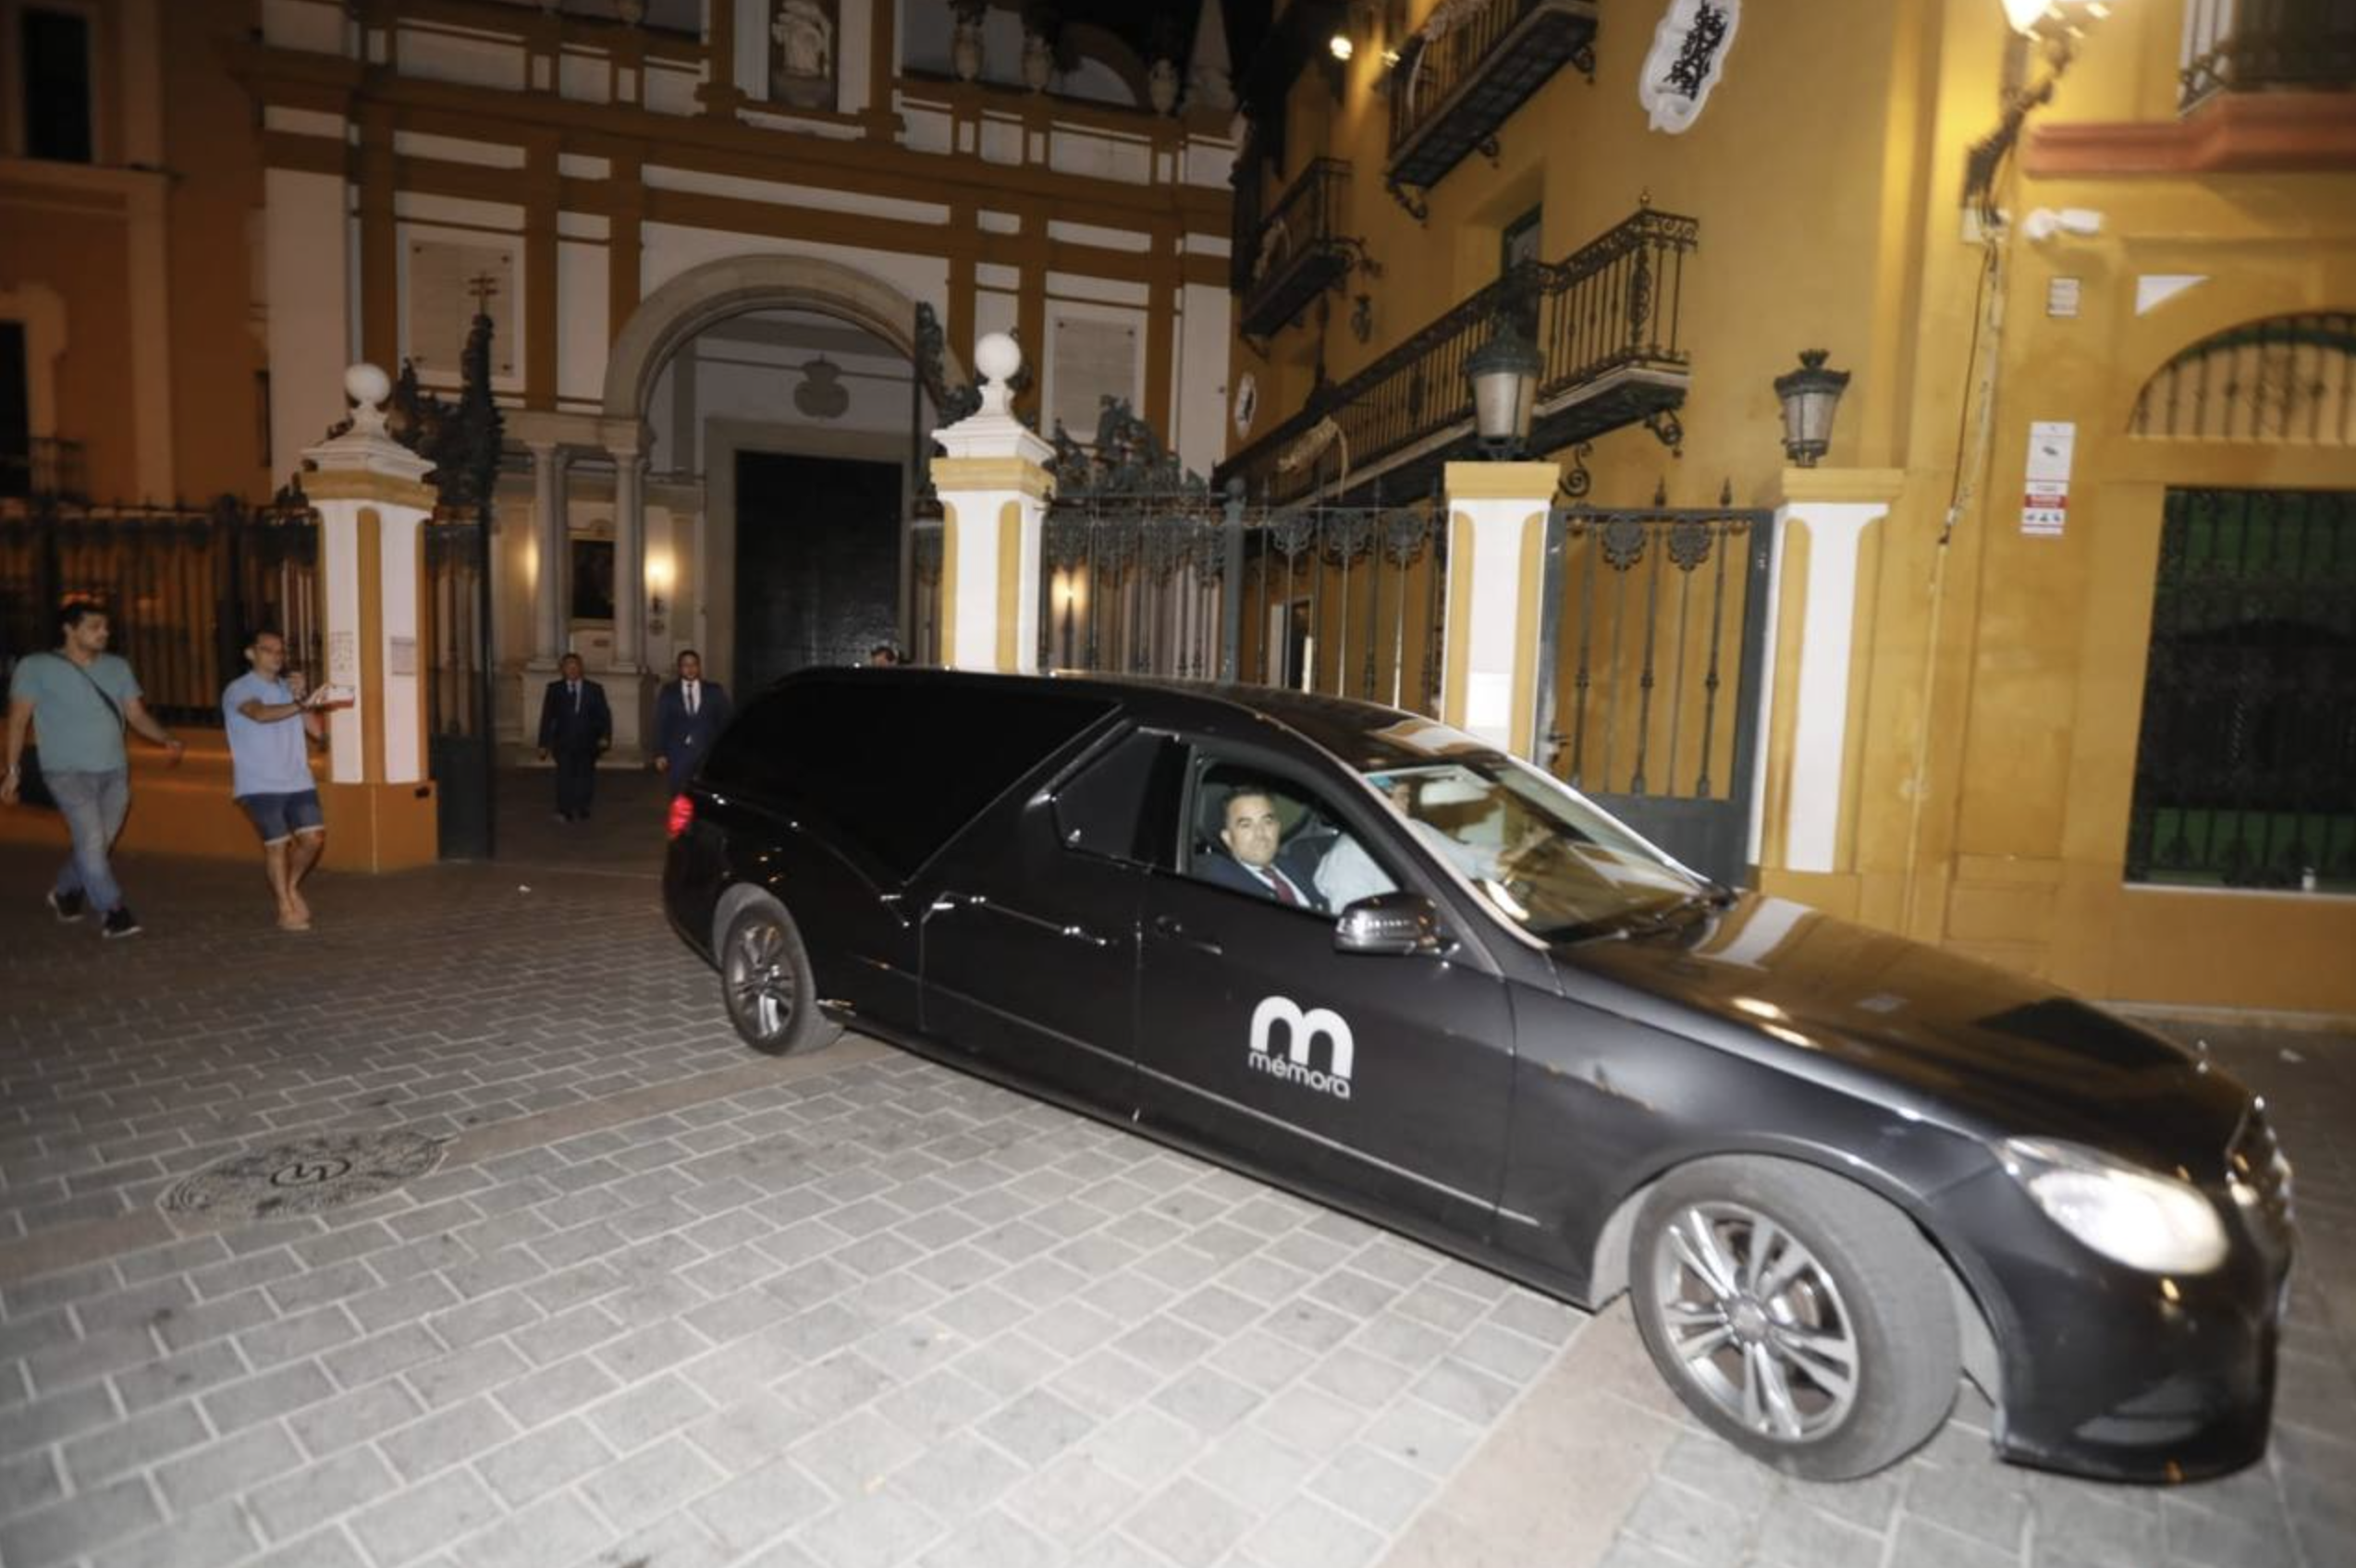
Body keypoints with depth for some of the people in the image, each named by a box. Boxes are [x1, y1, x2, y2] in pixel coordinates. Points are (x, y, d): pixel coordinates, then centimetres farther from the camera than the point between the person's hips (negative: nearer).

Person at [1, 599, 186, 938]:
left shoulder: (117, 667, 10)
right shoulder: (36, 667, -1)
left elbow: (137, 714, 9)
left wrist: (167, 739, -10)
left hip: (115, 771, 4)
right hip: (69, 772, -4)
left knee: (98, 843, 11)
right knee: (91, 840, -14)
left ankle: (66, 894, 34)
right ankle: (112, 912, -9)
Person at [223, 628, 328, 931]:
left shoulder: (289, 689, 16)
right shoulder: (238, 690, -2)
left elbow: (317, 731, 6)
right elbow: (260, 714, -25)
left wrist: (302, 697, -7)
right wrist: (299, 705, -41)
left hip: (298, 781, 5)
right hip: (260, 784, -5)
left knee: (314, 837, -3)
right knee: (277, 844, -4)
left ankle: (291, 887, 23)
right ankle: (286, 909, 8)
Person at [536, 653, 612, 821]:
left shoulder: (595, 689, 6)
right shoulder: (554, 689, 6)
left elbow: (604, 715, 3)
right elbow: (547, 718, 6)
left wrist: (605, 736, -12)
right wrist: (544, 744, 2)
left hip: (587, 744, 1)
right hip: (563, 744, -1)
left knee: (585, 776, 6)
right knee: (565, 775, -10)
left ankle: (581, 811, 18)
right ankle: (564, 812, -7)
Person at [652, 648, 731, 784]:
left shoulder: (715, 691, 7)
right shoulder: (668, 692, 8)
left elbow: (724, 722, 5)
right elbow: (661, 724, 6)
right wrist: (660, 754, -1)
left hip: (708, 753, 0)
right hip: (678, 753, 0)